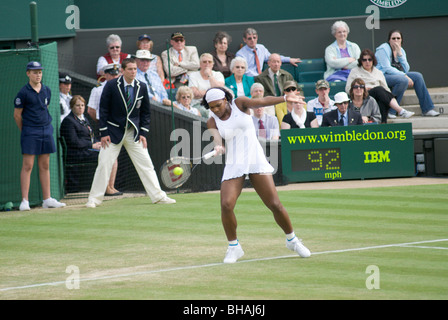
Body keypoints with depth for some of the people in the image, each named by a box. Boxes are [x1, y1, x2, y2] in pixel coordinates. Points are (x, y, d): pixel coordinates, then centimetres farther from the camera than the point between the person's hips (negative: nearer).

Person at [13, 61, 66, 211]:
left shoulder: (46, 91, 9)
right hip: (29, 132, -5)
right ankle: (24, 201, -7)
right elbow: (17, 115, -1)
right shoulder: (23, 92, -7)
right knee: (27, 166, -7)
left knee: (45, 166, 9)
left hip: (46, 130, 5)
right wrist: (25, 131, 7)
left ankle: (47, 199, 12)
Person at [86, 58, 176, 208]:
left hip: (134, 133, 3)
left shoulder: (142, 87, 1)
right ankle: (94, 199, 3)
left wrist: (143, 133, 1)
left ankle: (158, 196, 6)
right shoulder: (111, 86, -8)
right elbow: (103, 109, -5)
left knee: (146, 164, 1)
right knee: (104, 164, -5)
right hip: (114, 132, -3)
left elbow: (145, 112, 9)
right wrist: (104, 133, -9)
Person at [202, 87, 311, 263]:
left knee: (275, 205, -6)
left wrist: (285, 98, -27)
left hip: (256, 161, -1)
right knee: (226, 205, -19)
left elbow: (262, 101, -11)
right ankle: (234, 247, 0)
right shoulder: (212, 121, 2)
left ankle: (292, 240, 17)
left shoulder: (239, 104, 1)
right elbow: (216, 137, -16)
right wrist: (218, 146, -40)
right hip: (234, 166, 1)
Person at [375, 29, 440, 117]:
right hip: (382, 76, -8)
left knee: (417, 76, -3)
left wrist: (400, 54, -8)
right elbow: (387, 68, -20)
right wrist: (405, 76, -21)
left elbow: (406, 70, 3)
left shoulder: (401, 50, 14)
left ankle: (427, 109, -3)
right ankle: (390, 112, -32)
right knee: (403, 80, -33)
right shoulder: (383, 49, -10)